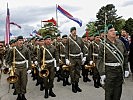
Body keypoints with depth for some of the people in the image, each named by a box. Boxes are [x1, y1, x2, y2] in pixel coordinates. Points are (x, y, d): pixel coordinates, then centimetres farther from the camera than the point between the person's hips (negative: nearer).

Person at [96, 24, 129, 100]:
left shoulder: (120, 43, 7)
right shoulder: (103, 45, -8)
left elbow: (125, 56, 13)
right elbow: (100, 60, -11)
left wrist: (126, 69, 8)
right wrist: (102, 74, -14)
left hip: (120, 70, 5)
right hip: (109, 71, -5)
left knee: (118, 91, 16)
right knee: (109, 92, 5)